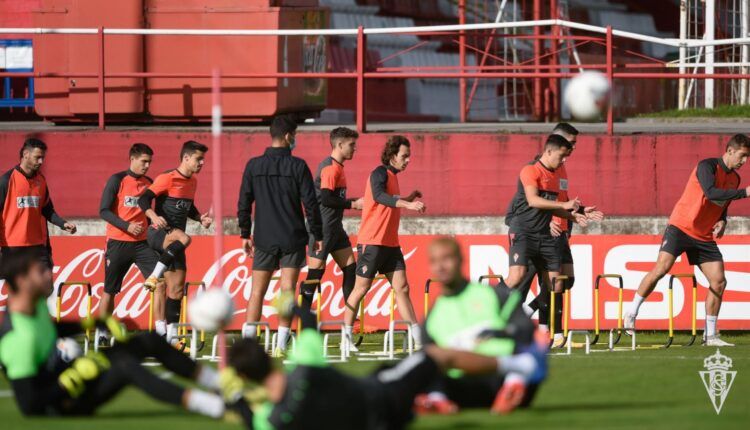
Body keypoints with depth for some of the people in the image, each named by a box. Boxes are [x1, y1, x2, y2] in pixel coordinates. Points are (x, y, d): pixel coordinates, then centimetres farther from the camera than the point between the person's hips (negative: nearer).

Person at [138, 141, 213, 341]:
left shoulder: (192, 181, 15)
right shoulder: (167, 178, -11)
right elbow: (144, 200, -17)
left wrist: (200, 218, 9)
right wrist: (154, 217, -36)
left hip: (174, 241, 8)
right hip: (158, 234, -8)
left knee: (177, 288, 3)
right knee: (184, 239, -40)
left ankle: (171, 335, 7)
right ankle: (154, 276, -29)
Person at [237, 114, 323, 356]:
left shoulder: (254, 166, 1)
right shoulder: (297, 166, -7)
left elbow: (244, 203, 4)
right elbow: (310, 204, -6)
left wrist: (245, 234, 14)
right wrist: (317, 235, 3)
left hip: (264, 239, 2)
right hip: (292, 238, -2)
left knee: (257, 291, 8)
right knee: (287, 290, 0)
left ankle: (247, 343, 3)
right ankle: (280, 344, -6)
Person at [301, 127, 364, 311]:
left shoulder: (336, 167, 16)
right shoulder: (331, 168, -15)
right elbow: (325, 199, -23)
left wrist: (355, 202, 13)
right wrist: (353, 204, -16)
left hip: (335, 228, 10)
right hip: (323, 226, -10)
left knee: (350, 268, 8)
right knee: (316, 271, -6)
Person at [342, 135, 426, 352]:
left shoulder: (392, 176, 16)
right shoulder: (379, 174, -11)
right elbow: (378, 196, -32)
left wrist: (408, 199, 26)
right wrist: (408, 204, -42)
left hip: (390, 243, 8)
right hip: (372, 242, -8)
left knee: (402, 287, 3)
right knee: (361, 288, -1)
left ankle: (418, 339, 0)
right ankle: (346, 337, 9)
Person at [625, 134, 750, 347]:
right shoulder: (707, 167, -14)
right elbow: (711, 193, -31)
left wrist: (722, 221, 1)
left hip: (704, 237, 7)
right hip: (681, 227, -7)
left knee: (719, 281, -4)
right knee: (661, 268, -18)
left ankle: (710, 335, 4)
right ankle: (631, 315, -3)